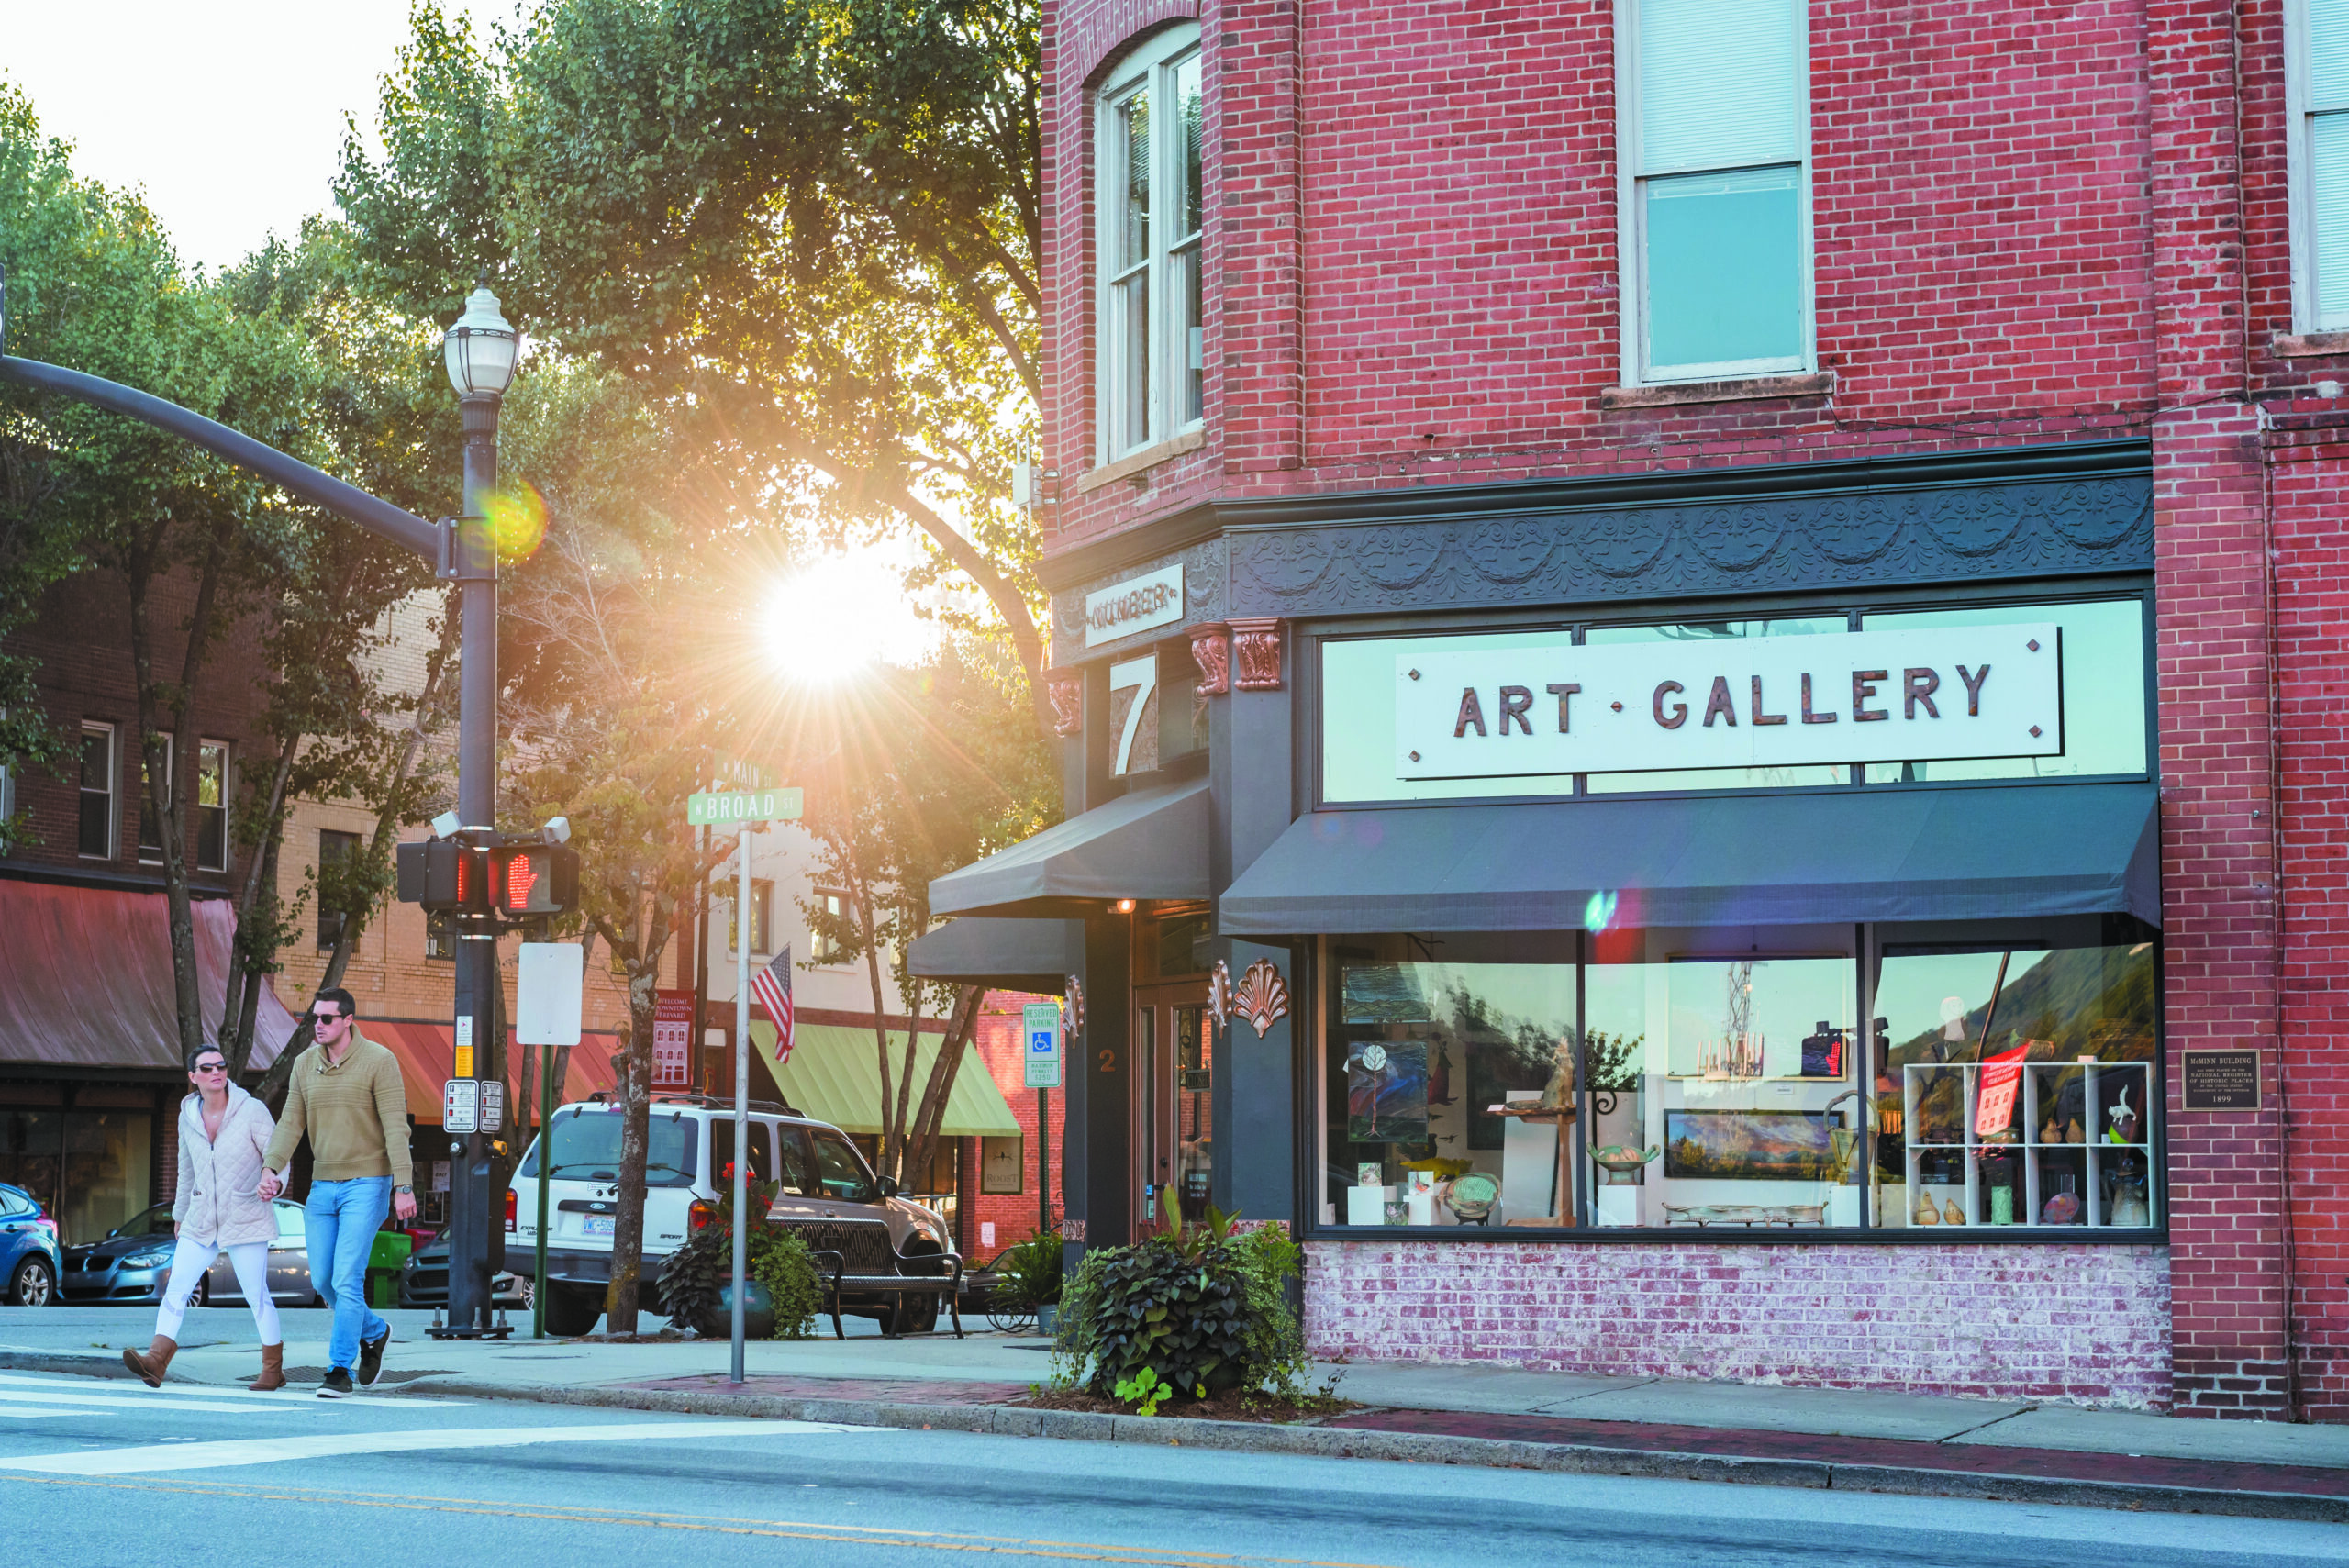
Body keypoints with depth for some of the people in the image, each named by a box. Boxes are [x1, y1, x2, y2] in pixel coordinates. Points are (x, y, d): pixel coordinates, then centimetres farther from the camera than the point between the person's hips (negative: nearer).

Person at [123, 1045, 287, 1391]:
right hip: (201, 1221, 4)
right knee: (176, 1289, -9)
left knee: (256, 1296, 0)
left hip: (245, 1219, -4)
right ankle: (154, 1364, -15)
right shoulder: (188, 1117, 4)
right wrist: (180, 1212, 27)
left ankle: (273, 1370, 14)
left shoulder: (252, 1111, -10)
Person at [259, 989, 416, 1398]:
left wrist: (404, 1187, -20)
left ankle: (340, 1370, -4)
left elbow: (396, 1127, -14)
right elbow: (291, 1123, 5)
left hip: (366, 1185, -6)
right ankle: (373, 1333, 33)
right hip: (323, 1185, 6)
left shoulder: (379, 1061, -11)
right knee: (323, 1279, 8)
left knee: (347, 1279, -12)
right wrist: (270, 1169, -11)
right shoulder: (305, 1064, 6)